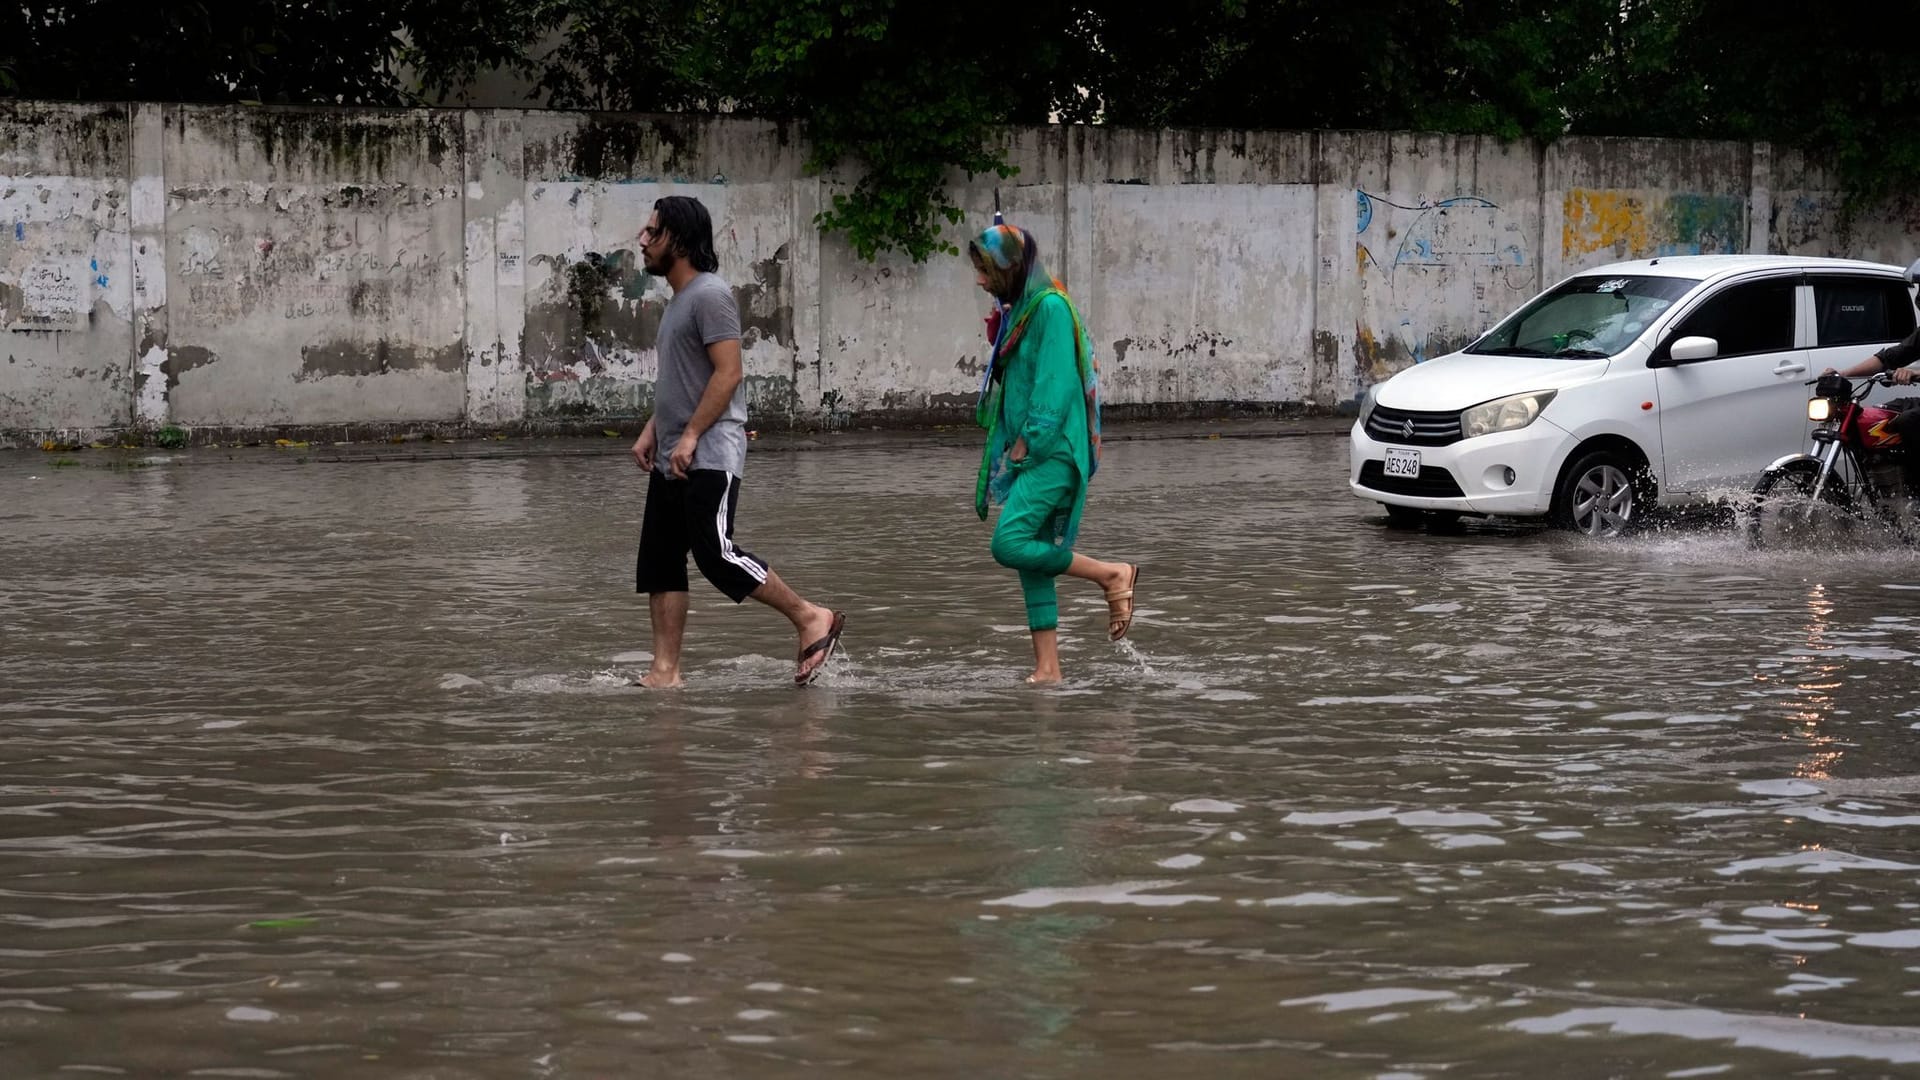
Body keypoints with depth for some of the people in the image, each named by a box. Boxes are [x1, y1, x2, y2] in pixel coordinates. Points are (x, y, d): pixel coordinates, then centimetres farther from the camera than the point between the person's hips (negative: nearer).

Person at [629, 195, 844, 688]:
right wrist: (651, 431, 16)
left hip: (710, 458, -10)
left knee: (716, 555, -14)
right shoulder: (678, 298, 18)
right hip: (672, 460, 10)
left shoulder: (710, 295, -13)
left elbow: (727, 373, -19)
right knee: (659, 563, 5)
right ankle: (665, 671, 5)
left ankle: (811, 619, -1)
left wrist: (690, 436, -21)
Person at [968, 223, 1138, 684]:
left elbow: (1056, 385, -18)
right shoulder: (1017, 310, 16)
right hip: (1026, 454, 9)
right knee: (1032, 562, 6)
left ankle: (1112, 574, -5)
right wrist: (1012, 448, 9)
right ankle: (1047, 668, 8)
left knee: (1009, 544, -20)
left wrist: (1029, 443, -16)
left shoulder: (1050, 307, -12)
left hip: (1051, 452, -9)